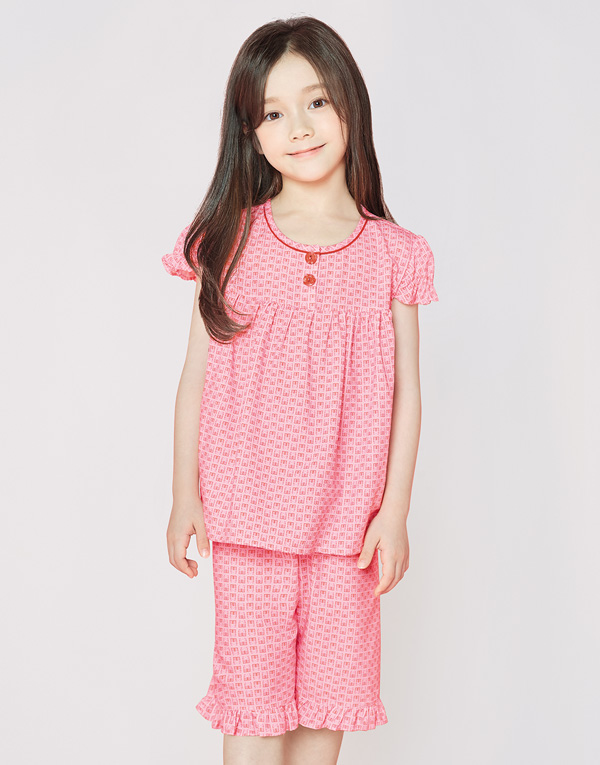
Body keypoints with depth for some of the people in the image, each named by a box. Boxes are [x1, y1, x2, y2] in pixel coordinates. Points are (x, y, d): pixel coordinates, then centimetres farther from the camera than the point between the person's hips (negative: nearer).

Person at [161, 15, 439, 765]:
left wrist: (394, 511, -2)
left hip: (346, 522, 1)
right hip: (247, 516, -1)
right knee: (252, 700, 5)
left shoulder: (393, 253, 0)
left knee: (330, 695, 12)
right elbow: (197, 375, 1)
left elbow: (406, 393, 2)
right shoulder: (232, 241, -1)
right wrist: (185, 494, 0)